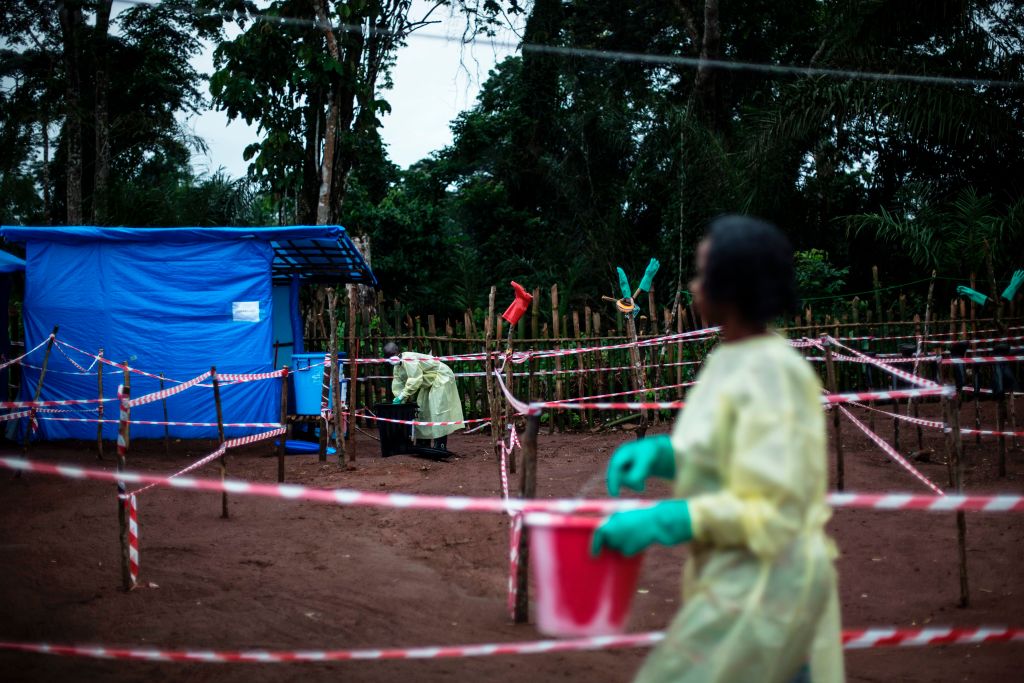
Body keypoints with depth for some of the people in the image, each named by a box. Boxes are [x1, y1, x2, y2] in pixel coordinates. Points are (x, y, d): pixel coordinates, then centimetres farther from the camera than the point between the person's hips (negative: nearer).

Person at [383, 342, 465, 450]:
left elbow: (414, 380, -33)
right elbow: (398, 383, 1)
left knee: (438, 409, -17)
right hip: (429, 382, 10)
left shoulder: (409, 359, -28)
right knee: (423, 409, 10)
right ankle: (423, 441, 16)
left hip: (441, 378, -10)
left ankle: (441, 445, -20)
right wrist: (399, 398, -14)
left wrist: (402, 396, -31)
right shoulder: (397, 366, 3)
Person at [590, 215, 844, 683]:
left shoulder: (771, 374, -21)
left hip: (762, 587, -9)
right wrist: (657, 452, 2)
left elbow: (771, 509, -23)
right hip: (739, 577, 9)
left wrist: (660, 523, -24)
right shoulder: (734, 360, 7)